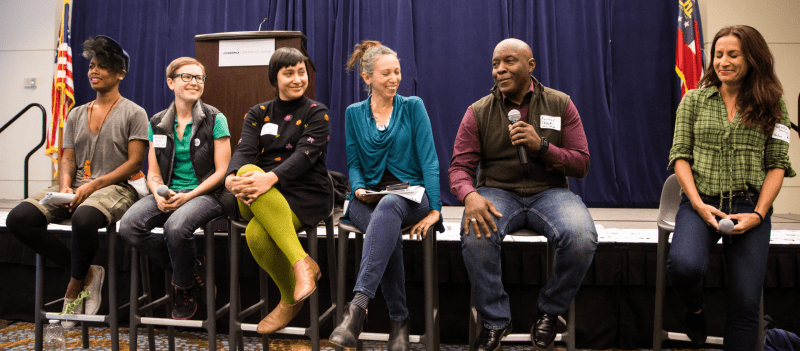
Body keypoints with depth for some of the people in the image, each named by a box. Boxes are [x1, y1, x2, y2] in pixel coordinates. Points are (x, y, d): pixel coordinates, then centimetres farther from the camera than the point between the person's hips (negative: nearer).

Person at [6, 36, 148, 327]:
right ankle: (85, 273, -9)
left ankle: (75, 285, -10)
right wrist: (65, 186, -7)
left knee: (83, 218, -39)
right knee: (18, 219, -18)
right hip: (77, 186, 6)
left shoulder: (133, 113, 2)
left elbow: (134, 163, -6)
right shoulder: (76, 114, 21)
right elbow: (67, 159, 16)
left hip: (115, 188, -6)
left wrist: (93, 185, -15)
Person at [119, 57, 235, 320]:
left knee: (176, 226, -35)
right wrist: (159, 194, -12)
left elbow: (222, 171, -5)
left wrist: (188, 196, -16)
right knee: (129, 225, -23)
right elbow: (153, 173, 11)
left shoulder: (215, 119, -1)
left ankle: (184, 288, -4)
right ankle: (193, 269, -4)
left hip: (206, 193, -4)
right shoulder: (158, 123, 12)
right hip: (168, 194, 5)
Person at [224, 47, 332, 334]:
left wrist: (271, 177, -31)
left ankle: (290, 300, -8)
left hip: (304, 194, -4)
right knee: (248, 171, -34)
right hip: (258, 201, 4)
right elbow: (244, 150, 0)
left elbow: (305, 154, -12)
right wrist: (232, 178, -25)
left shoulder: (316, 113, 6)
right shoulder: (258, 114, 17)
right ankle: (302, 263, -31)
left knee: (256, 233, -33)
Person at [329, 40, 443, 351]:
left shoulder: (413, 107, 5)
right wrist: (359, 188, -10)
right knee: (389, 235, -35)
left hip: (410, 194, -1)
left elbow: (429, 159, -2)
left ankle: (358, 305, -48)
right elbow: (353, 162, 12)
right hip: (369, 198, 2)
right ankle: (398, 319, -24)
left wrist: (434, 208, -12)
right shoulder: (354, 113, 12)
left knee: (388, 207, -39)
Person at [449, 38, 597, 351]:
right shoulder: (478, 112, 5)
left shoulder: (560, 104, 6)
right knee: (476, 236, -34)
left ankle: (551, 311, -1)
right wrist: (470, 196, -25)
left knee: (582, 239, -31)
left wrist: (542, 146, -15)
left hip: (549, 192, 1)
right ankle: (495, 320, -9)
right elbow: (459, 167, -1)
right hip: (498, 191, 0)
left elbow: (581, 165, 3)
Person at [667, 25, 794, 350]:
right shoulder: (693, 100, 9)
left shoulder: (771, 105, 8)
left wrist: (758, 214, -9)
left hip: (750, 206, 1)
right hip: (701, 202, 0)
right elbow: (680, 155, 4)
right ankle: (695, 310, 5)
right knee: (684, 264, -29)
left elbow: (778, 164, 4)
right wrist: (698, 204, -10)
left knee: (746, 303, -8)